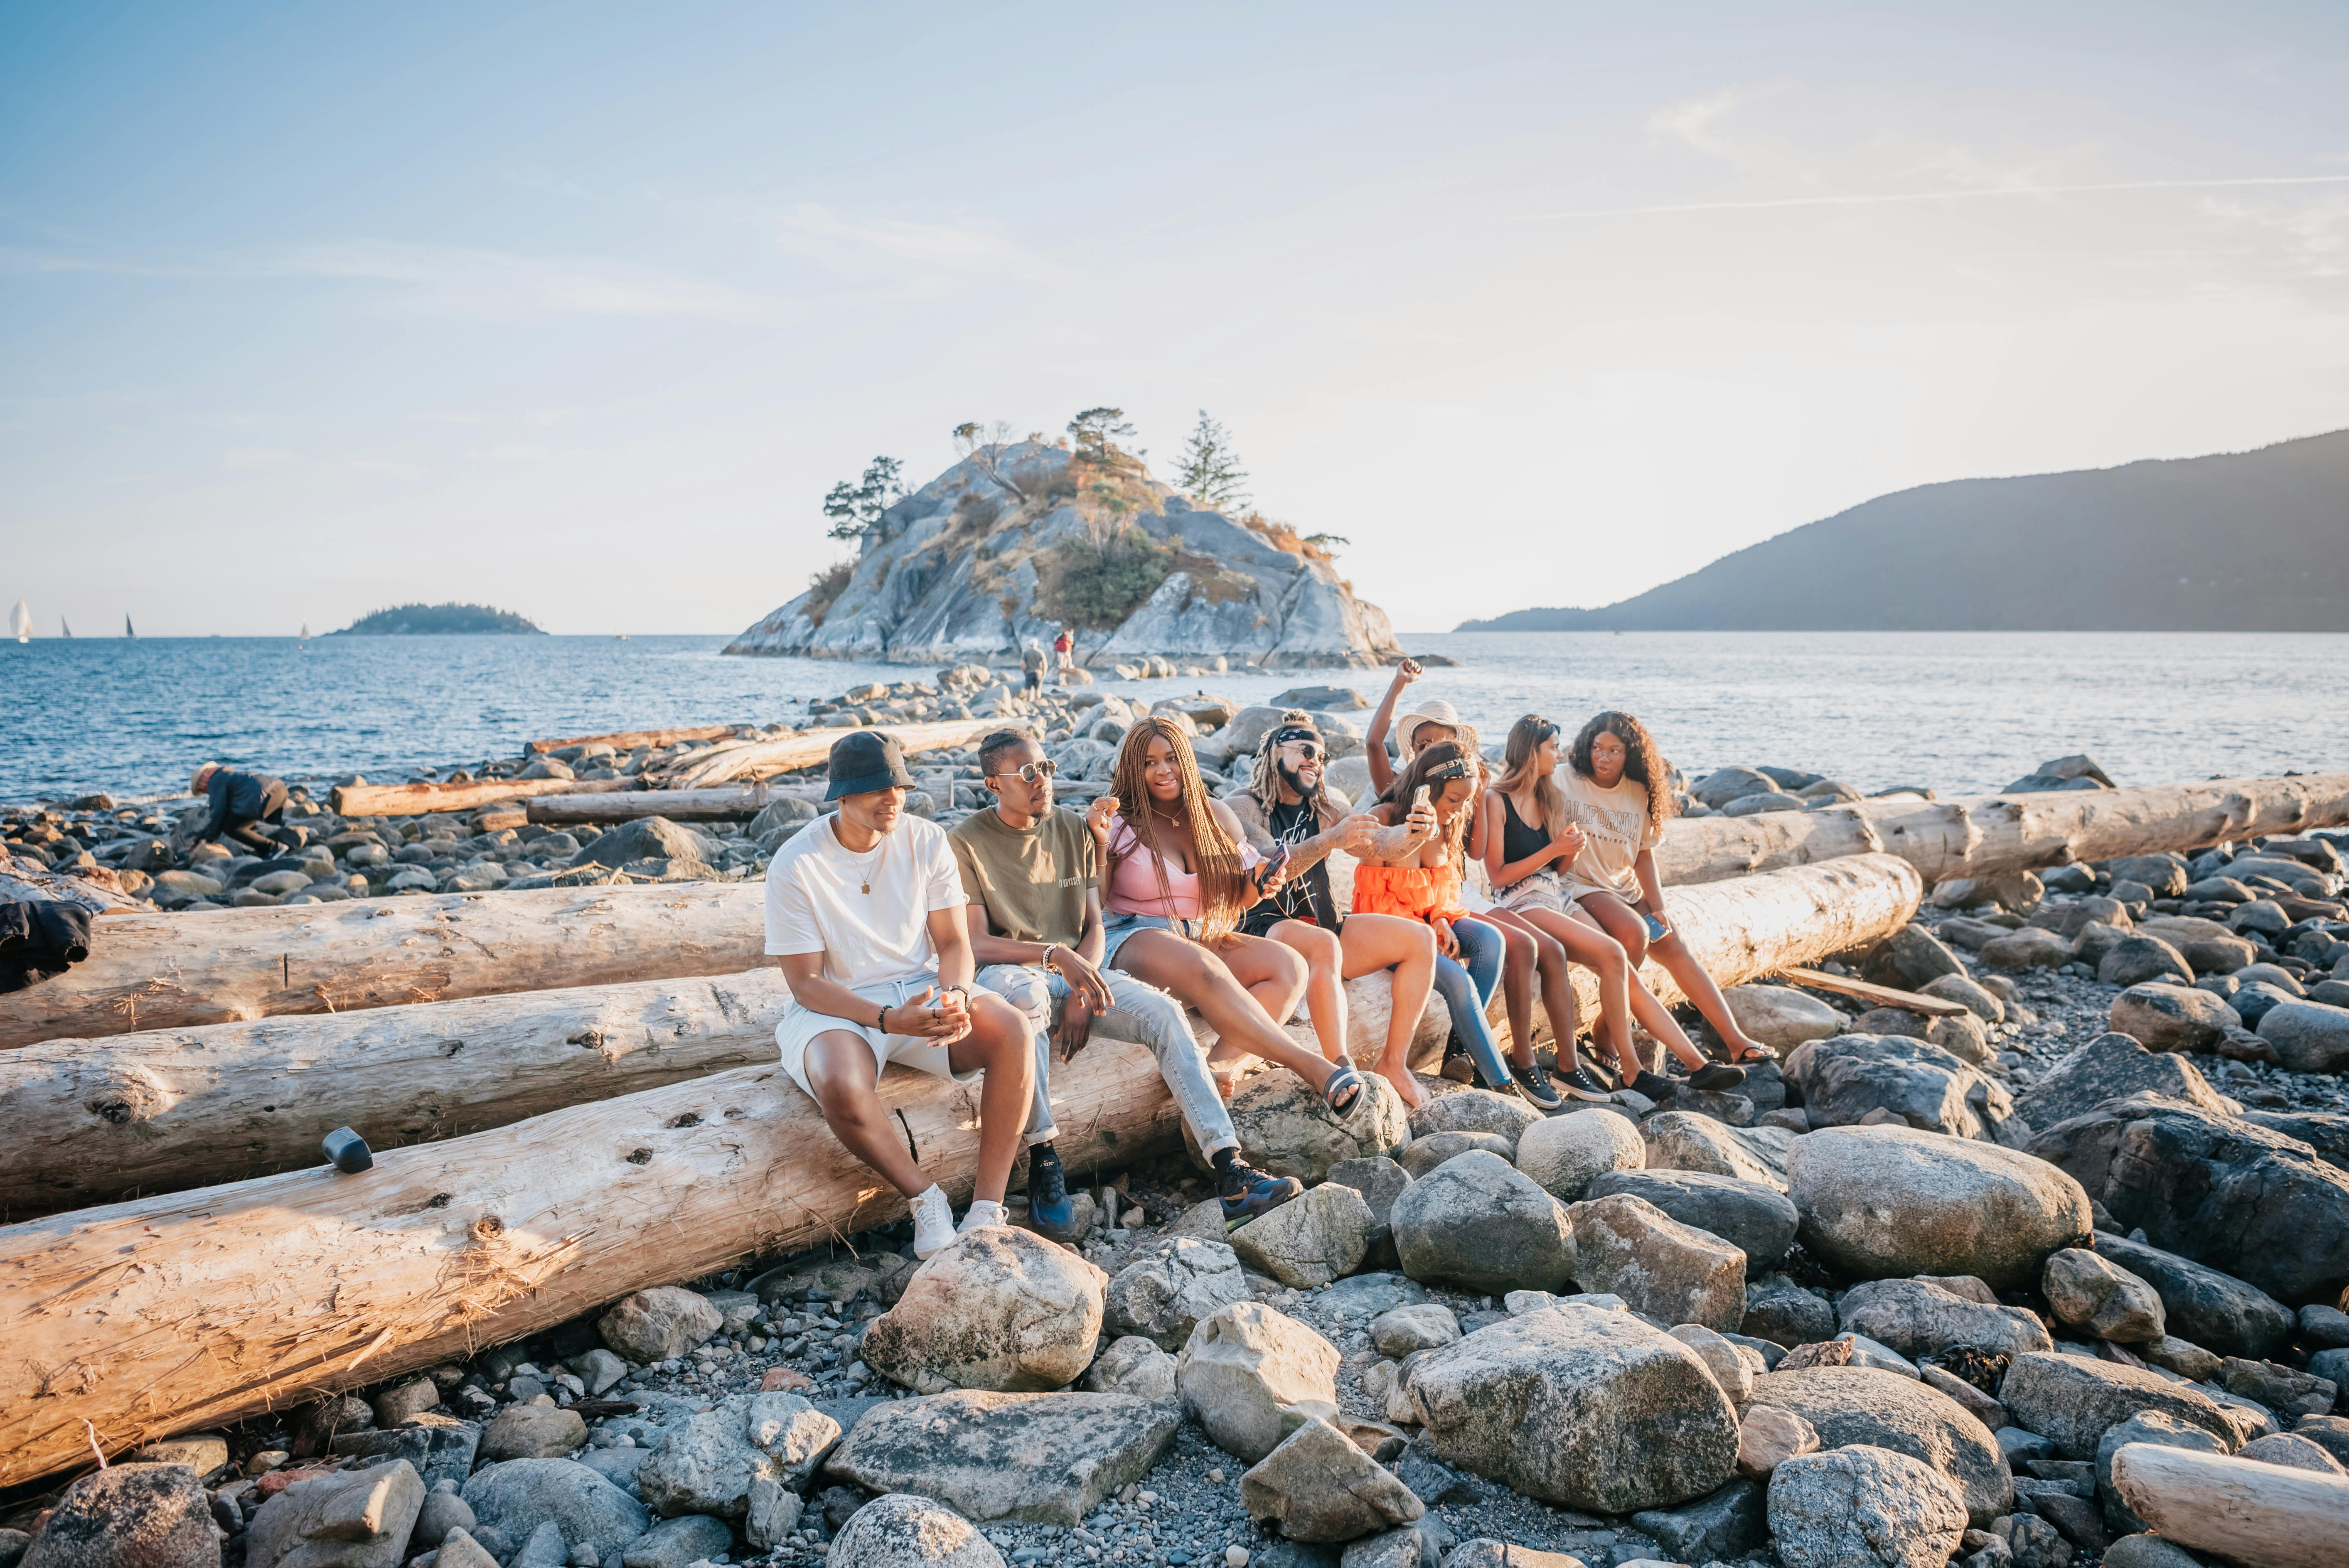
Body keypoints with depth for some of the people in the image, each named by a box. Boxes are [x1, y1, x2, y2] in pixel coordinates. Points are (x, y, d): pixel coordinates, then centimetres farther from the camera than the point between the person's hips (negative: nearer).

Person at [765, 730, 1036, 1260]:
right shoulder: (795, 866, -13)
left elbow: (954, 943, 1)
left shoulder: (926, 841, -3)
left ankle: (987, 1209, -22)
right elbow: (806, 982, -13)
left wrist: (956, 996, -23)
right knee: (842, 1087, -38)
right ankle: (925, 1198, -11)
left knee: (1012, 1030, -26)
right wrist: (888, 1019, -28)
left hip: (921, 988, 3)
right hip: (837, 1007, -3)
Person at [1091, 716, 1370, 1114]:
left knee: (1290, 967, -20)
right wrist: (1099, 844, -23)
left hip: (1206, 938, 6)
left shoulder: (1217, 816, 12)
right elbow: (1093, 902, -10)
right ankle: (1309, 1066, -39)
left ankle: (1222, 1063, -39)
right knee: (1206, 970, -37)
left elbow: (1240, 899, 16)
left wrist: (1260, 886, -7)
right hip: (1135, 938, -6)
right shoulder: (1121, 822, -2)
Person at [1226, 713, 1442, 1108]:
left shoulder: (1327, 803, 13)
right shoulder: (1245, 807, -6)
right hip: (1266, 928, -7)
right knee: (1324, 944, -38)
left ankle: (1393, 1063, -10)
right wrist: (1331, 840, -39)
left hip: (1323, 924, 7)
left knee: (1421, 939, -7)